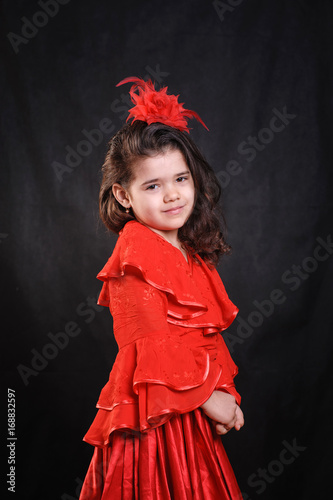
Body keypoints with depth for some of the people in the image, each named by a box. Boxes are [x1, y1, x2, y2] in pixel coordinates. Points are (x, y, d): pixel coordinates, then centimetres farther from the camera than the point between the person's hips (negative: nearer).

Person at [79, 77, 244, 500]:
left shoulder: (192, 255, 11)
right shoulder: (136, 252, -14)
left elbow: (209, 334, 13)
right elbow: (153, 345, -18)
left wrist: (224, 392, 1)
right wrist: (206, 396, -15)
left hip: (192, 414, 8)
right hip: (153, 417, -8)